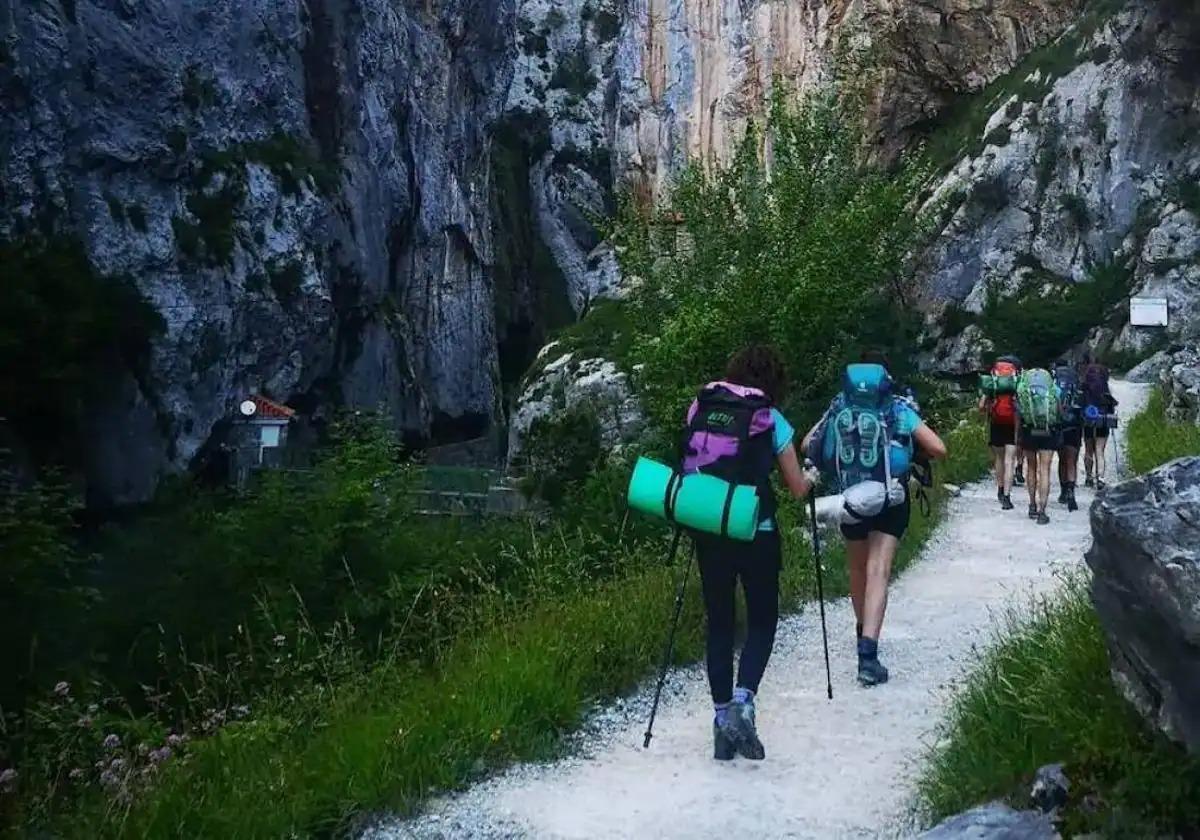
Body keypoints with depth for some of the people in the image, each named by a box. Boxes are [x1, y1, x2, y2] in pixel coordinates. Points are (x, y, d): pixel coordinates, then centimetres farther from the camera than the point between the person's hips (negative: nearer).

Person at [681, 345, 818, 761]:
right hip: (755, 533, -3)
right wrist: (810, 477, 23)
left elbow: (692, 466, 9)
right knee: (762, 620, 12)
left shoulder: (701, 409, 4)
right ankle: (742, 703, -8)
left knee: (719, 622, 13)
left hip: (707, 530, 3)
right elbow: (797, 488, 3)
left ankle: (722, 715, 15)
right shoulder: (771, 420, -4)